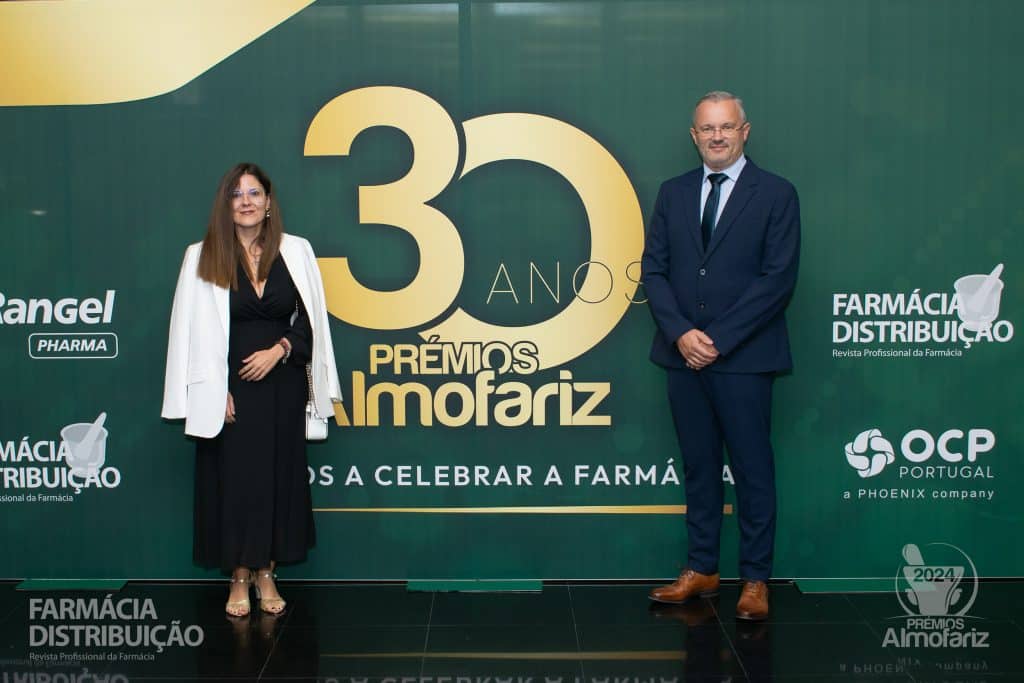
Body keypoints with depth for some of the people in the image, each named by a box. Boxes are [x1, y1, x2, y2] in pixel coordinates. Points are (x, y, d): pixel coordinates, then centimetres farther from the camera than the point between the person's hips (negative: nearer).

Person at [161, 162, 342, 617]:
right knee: (233, 476, 1)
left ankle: (266, 574, 17)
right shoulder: (202, 257, 0)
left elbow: (310, 319, 6)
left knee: (279, 475, 6)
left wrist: (278, 350, -10)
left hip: (281, 382, 2)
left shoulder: (296, 251, 4)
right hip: (229, 384, -2)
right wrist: (215, 390, -9)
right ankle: (239, 577, 12)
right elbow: (195, 330, -2)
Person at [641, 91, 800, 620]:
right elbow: (653, 270, 6)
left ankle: (755, 579, 11)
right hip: (684, 354, 4)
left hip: (743, 358, -4)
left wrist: (718, 339, -14)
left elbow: (778, 279, -9)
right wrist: (681, 333, -9)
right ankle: (701, 570, 21)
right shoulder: (673, 193, 11)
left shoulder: (776, 194, -2)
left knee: (752, 468, 2)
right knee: (698, 467, 11)